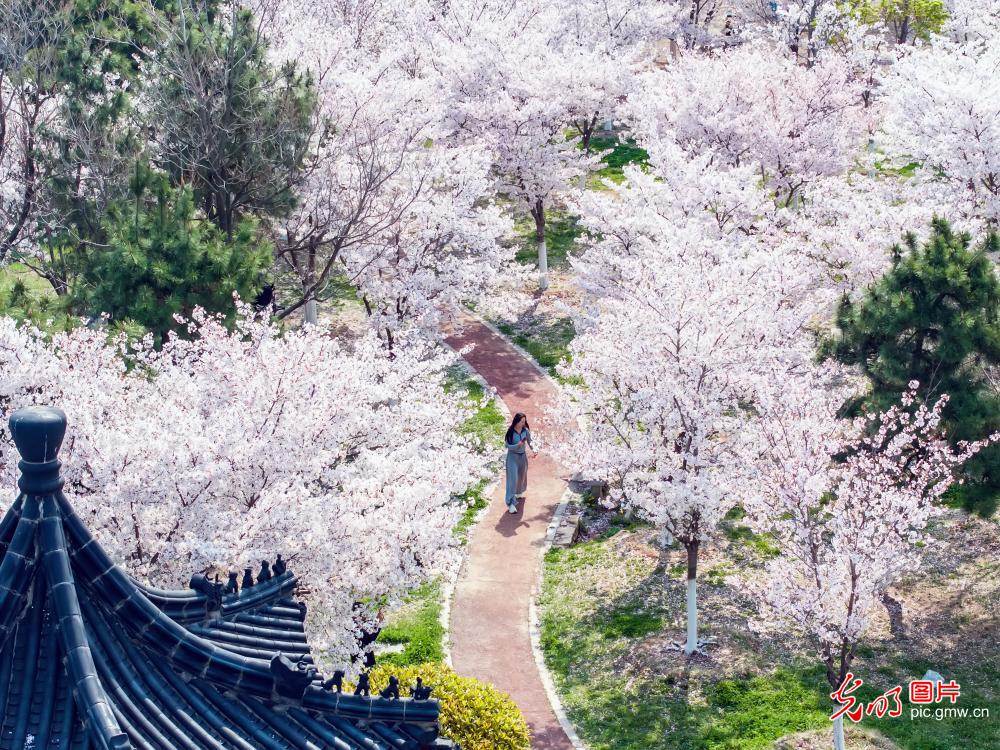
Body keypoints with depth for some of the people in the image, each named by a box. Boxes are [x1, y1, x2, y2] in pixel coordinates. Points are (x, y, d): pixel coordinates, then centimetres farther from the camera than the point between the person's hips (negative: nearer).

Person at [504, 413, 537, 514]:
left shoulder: (525, 430, -6)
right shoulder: (510, 432, -18)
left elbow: (530, 441, -1)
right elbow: (508, 446, -16)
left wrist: (533, 449, -22)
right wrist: (518, 445, -32)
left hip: (523, 456, 5)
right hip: (513, 457, -5)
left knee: (522, 476, 22)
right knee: (513, 479, -11)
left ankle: (518, 493, 51)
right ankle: (511, 503, -12)